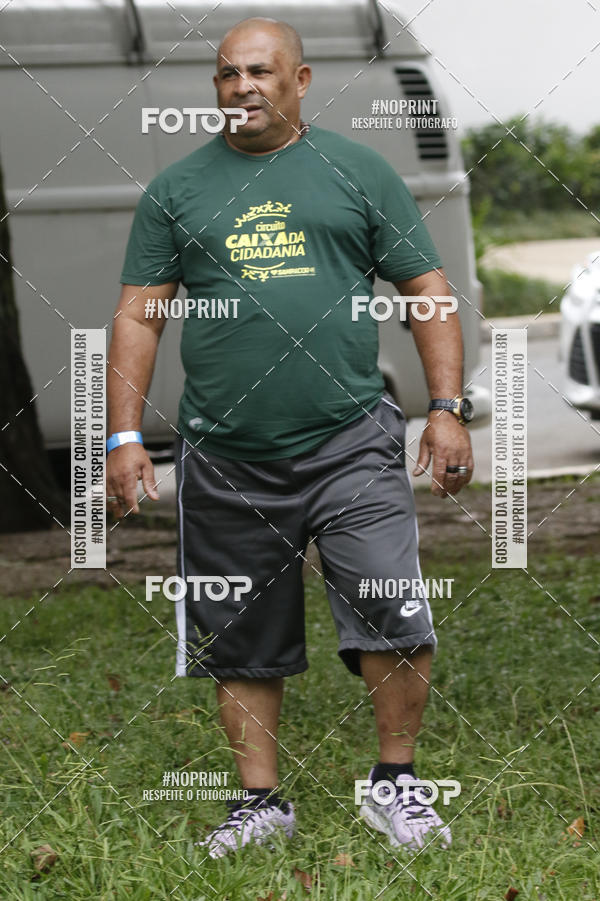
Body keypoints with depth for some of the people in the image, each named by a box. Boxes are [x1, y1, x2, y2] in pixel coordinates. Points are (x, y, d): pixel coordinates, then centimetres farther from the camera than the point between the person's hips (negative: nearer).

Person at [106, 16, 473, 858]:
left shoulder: (359, 172, 8)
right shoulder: (176, 189, 10)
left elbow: (426, 291, 8)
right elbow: (138, 316, 9)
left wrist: (448, 408, 0)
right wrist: (124, 435, 1)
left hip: (350, 443, -2)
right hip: (227, 460, 2)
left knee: (394, 618, -12)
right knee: (241, 645, 7)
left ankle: (395, 785, 6)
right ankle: (262, 800, 20)